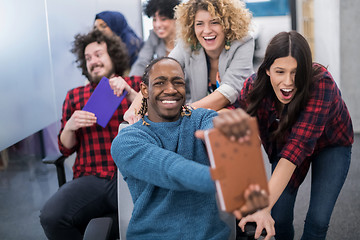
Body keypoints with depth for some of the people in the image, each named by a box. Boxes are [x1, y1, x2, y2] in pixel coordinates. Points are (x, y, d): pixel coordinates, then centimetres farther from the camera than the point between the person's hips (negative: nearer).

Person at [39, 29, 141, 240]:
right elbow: (65, 149, 20)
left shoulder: (135, 84, 16)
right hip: (90, 178, 2)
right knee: (51, 217, -25)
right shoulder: (74, 96, 21)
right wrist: (70, 126, -1)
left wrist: (130, 93, -9)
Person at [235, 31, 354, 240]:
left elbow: (298, 145, -46)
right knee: (279, 216, -5)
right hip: (285, 142, 3)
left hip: (331, 144, -2)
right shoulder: (253, 88, -26)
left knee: (318, 219, -10)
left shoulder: (321, 83, -38)